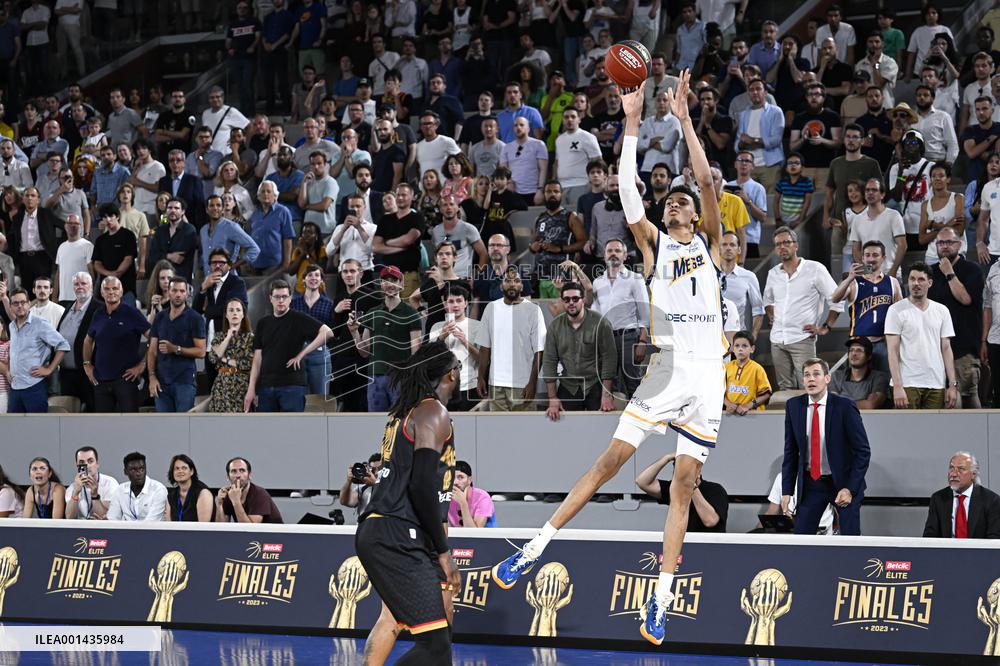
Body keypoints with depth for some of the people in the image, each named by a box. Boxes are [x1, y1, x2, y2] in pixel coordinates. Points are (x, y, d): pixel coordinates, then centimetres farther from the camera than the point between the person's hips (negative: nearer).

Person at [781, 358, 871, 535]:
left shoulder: (844, 406, -13)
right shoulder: (794, 406, -1)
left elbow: (863, 451, -11)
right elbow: (790, 452, 6)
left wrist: (850, 488, -17)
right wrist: (787, 491, 1)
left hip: (844, 482, -3)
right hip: (810, 483, 3)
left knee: (850, 537, -3)